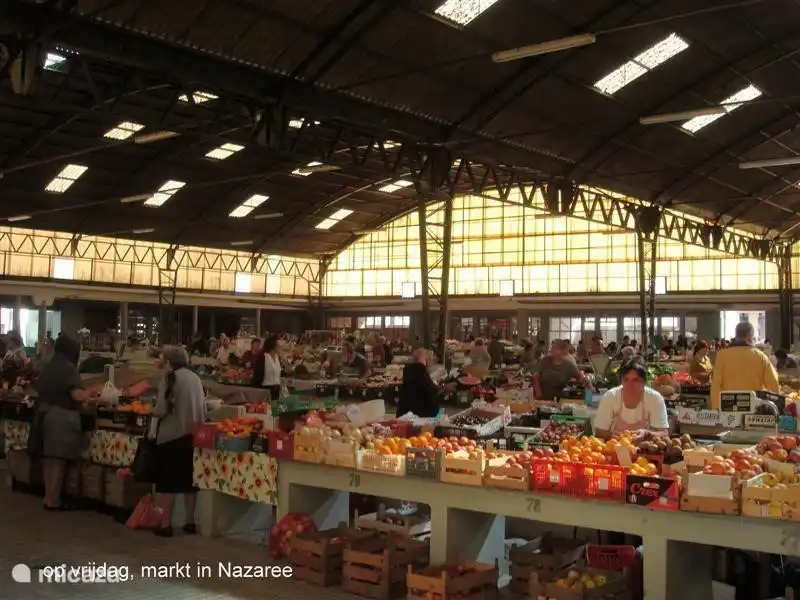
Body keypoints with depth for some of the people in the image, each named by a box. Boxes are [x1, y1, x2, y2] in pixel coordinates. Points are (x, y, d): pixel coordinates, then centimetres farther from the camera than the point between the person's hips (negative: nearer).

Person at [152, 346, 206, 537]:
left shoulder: (171, 376, -9)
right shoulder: (195, 378, 9)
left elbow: (162, 409, -15)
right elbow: (203, 407, 11)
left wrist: (153, 411, 5)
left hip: (172, 434, -6)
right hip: (193, 433, 6)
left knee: (167, 481, 2)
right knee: (189, 479, 12)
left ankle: (165, 524, 3)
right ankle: (190, 522, 18)